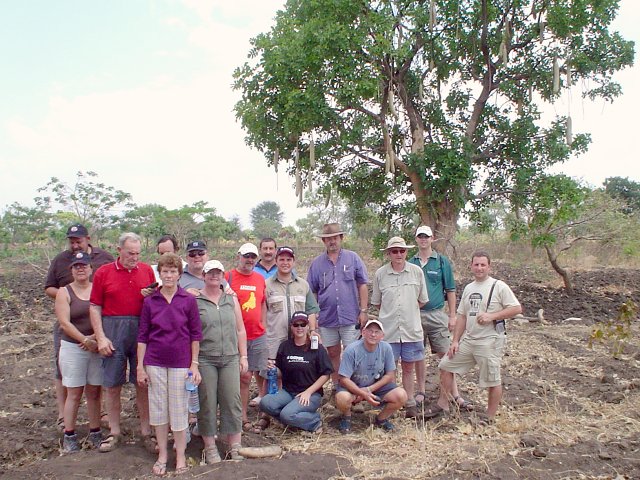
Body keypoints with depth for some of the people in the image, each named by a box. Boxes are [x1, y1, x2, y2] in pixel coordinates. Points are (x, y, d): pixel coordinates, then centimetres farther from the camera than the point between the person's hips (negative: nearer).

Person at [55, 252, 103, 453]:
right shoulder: (64, 292, 1)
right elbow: (64, 323, -8)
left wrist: (97, 338, -13)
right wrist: (86, 341, -14)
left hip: (97, 347, 2)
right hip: (73, 348, -2)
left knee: (94, 392, 7)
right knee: (74, 393, 2)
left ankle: (95, 432, 18)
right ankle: (69, 435, 13)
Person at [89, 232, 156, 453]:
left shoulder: (147, 270, 7)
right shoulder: (103, 272, 3)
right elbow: (95, 307, 1)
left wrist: (151, 296, -10)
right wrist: (101, 337, -6)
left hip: (142, 331, 1)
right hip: (113, 332, -1)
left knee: (143, 384, 6)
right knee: (112, 385, 7)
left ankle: (146, 432, 17)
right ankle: (114, 432, 22)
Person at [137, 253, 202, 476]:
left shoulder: (189, 301, -4)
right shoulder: (149, 301, 0)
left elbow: (196, 334, -1)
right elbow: (142, 336, 3)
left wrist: (194, 364, -3)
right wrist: (140, 367, 1)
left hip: (180, 363, -2)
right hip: (155, 362, 2)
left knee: (179, 409, 6)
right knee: (158, 408, 10)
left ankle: (180, 456, 22)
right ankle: (162, 455, 26)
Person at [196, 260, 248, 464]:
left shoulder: (231, 299, 11)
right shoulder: (194, 300, 1)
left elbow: (240, 330, 14)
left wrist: (243, 356, 10)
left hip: (230, 358, 3)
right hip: (205, 360, -3)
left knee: (232, 402, 3)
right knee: (207, 404, 3)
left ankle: (235, 447, 14)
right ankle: (210, 448, 17)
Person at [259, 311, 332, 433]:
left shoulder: (317, 348, -4)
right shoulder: (285, 346, 6)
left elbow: (325, 374, -5)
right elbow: (280, 373, 12)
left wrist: (308, 392, -13)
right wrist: (273, 368, -11)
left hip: (311, 393, -4)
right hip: (288, 391, 4)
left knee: (287, 414, -29)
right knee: (265, 403, -23)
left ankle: (315, 420, -2)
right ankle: (296, 418, -3)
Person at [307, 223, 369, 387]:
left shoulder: (353, 258, 0)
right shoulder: (317, 263, 5)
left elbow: (362, 285, 1)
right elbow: (312, 292, 9)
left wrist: (363, 311, -4)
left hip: (350, 317, -2)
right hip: (327, 318, 2)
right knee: (333, 354, 13)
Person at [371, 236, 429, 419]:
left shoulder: (416, 272, -1)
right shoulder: (380, 274, -1)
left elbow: (422, 300, 7)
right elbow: (376, 302, 9)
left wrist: (408, 310, 6)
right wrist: (392, 311, 4)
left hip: (411, 328, 1)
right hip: (388, 329, 0)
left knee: (408, 367, 11)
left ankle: (410, 403, 22)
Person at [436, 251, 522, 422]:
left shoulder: (499, 286, -8)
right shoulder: (468, 288, 12)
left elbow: (517, 308, -12)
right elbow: (462, 316, 14)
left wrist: (492, 316, -20)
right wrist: (455, 341, 9)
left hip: (490, 341, -7)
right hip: (468, 340, 7)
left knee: (492, 381, 3)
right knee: (446, 365, 8)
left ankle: (490, 418, 19)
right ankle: (443, 404, 21)